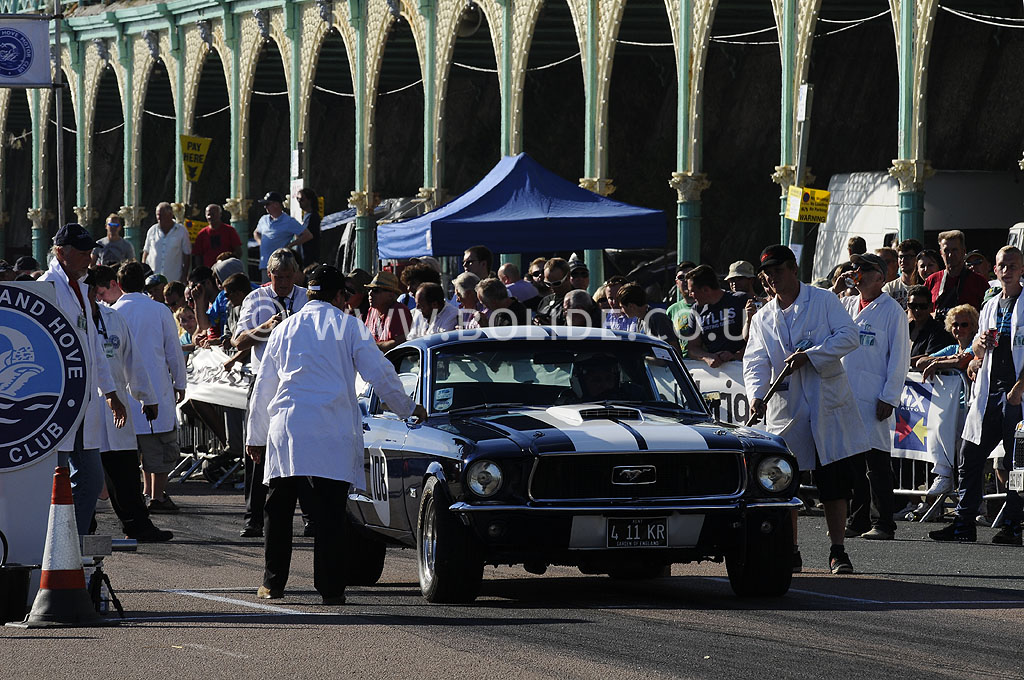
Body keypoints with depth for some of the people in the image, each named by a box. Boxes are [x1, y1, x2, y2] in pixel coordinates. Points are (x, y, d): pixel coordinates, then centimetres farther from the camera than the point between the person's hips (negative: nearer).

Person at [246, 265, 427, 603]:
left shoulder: (285, 329, 16)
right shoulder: (348, 326, 5)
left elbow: (263, 386, 20)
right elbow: (380, 373, 4)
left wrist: (255, 436, 27)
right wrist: (408, 408, 19)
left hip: (285, 427, 3)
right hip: (332, 432, -3)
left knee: (279, 510, 9)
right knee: (331, 512, -3)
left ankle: (273, 583, 10)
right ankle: (330, 587, -6)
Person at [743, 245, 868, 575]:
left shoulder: (825, 301, 2)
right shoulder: (762, 318, 11)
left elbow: (849, 336, -9)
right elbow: (755, 362, 1)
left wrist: (809, 355, -18)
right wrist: (756, 394, -18)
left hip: (828, 406, -3)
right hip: (785, 409, 3)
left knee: (834, 482, -4)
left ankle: (838, 553, 0)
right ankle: (790, 553, 13)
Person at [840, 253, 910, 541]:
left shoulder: (892, 311, -3)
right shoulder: (846, 305, 17)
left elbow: (899, 358, -6)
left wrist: (889, 398, -12)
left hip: (874, 396, -6)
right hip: (845, 394, 6)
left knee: (877, 461, -5)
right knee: (851, 458, 8)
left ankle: (884, 524, -1)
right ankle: (857, 520, 15)